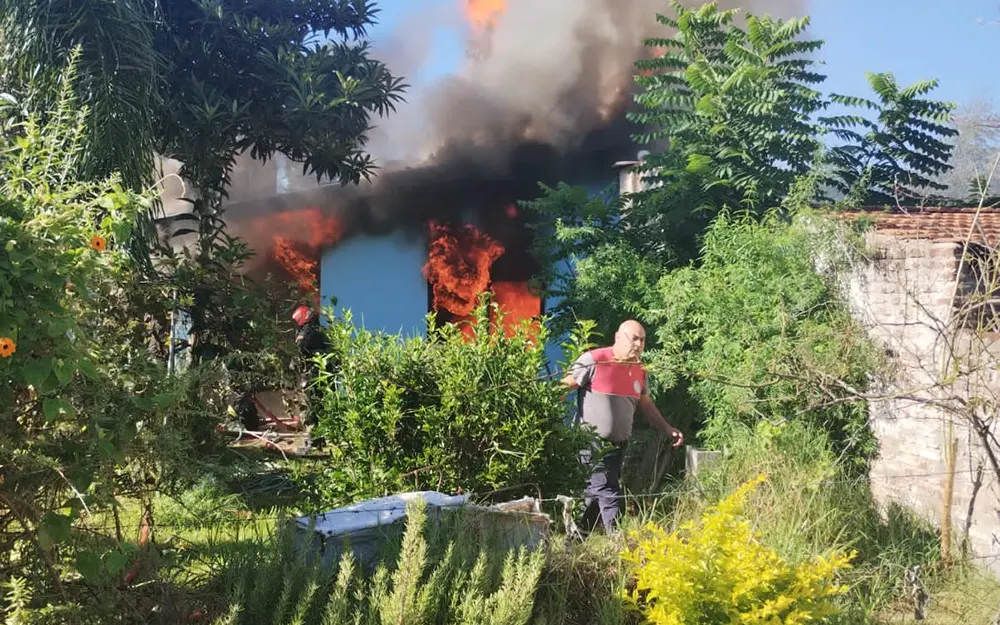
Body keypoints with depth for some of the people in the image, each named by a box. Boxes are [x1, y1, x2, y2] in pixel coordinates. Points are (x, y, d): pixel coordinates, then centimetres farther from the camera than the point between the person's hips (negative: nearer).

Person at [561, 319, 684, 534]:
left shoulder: (639, 369, 9)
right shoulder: (594, 360, -13)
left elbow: (645, 403, 21)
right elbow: (565, 386, -11)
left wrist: (668, 429, 17)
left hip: (619, 443, 7)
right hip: (593, 442, -7)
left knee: (596, 493, 13)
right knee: (607, 492, -13)